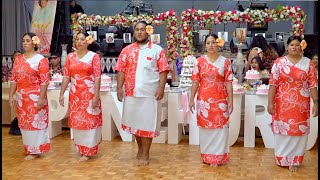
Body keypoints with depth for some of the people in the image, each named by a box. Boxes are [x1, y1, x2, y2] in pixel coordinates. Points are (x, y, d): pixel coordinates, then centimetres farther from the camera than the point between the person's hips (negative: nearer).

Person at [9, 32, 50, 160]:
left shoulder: (41, 60, -8)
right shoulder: (18, 59, 10)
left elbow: (44, 81, -13)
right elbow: (13, 79, 10)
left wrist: (41, 98, -18)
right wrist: (11, 96, 6)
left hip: (35, 97, -6)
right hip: (21, 97, 6)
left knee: (35, 122, 1)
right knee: (24, 123, 13)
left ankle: (35, 150, 12)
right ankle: (29, 147, 27)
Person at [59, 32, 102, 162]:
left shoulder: (94, 56, -3)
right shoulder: (70, 57, 9)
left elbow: (97, 77, -9)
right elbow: (66, 77, 7)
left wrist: (96, 96, -15)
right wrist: (61, 94, 2)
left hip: (89, 94, -4)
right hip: (75, 95, 4)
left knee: (89, 121, 0)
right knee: (76, 121, 9)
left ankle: (87, 151, 9)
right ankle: (81, 148, 24)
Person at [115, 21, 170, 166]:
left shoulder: (157, 50, 1)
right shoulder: (127, 50, 8)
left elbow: (163, 71, -3)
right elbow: (121, 70, 6)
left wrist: (161, 88, -13)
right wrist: (119, 88, -2)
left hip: (150, 93, -3)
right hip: (131, 92, 3)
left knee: (147, 122, 2)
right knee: (134, 121, 14)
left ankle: (145, 154, 12)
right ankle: (140, 148, 32)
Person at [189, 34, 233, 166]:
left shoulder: (225, 62, 1)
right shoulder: (200, 61, 3)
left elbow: (228, 83, 0)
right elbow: (195, 81, 3)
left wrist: (230, 101, -4)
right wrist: (191, 99, 0)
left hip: (220, 101, -1)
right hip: (203, 100, 1)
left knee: (220, 128, 2)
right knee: (205, 128, 8)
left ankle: (218, 157, 13)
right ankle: (207, 156, 22)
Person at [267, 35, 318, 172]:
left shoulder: (308, 63, 1)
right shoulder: (279, 62, -3)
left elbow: (313, 84, 0)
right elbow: (273, 83, -6)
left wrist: (316, 103, -5)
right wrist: (270, 103, -11)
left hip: (301, 105, 1)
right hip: (282, 104, -1)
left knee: (298, 131, 6)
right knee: (282, 130, 9)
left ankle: (294, 160, 20)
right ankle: (282, 158, 27)